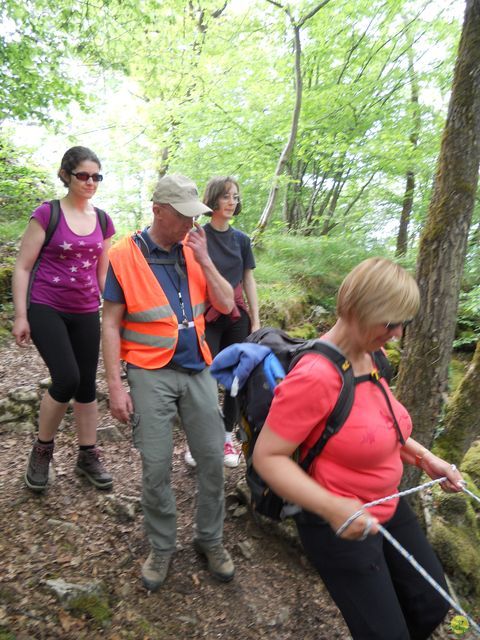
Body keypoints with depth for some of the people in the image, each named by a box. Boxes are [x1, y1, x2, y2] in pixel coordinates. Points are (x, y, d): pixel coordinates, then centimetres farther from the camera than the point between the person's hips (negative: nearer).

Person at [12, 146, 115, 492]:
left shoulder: (103, 221, 7)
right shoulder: (46, 214, -7)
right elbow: (22, 268, -6)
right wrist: (21, 316, -10)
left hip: (86, 313, 5)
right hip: (46, 309, -4)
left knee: (87, 384, 8)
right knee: (67, 379, -18)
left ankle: (88, 455, 24)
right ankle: (42, 448, 9)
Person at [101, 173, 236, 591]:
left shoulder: (193, 251, 5)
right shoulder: (125, 256, -6)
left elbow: (226, 305, 2)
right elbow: (111, 324, -6)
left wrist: (203, 259, -8)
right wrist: (115, 386, -10)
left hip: (197, 369, 4)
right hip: (151, 373, -3)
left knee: (213, 458, 8)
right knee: (156, 469, 3)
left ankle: (211, 540, 30)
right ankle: (162, 548, 27)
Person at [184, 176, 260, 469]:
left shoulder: (242, 239, 8)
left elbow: (249, 280, 10)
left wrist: (256, 321, 7)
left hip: (238, 317, 4)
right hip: (208, 318, -4)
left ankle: (227, 437, 23)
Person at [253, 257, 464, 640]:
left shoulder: (368, 357, -4)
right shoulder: (314, 377, -32)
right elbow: (267, 457, -27)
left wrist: (425, 458, 3)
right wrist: (332, 507, -36)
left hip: (390, 508, 8)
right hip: (341, 528, -8)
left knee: (432, 607, 23)